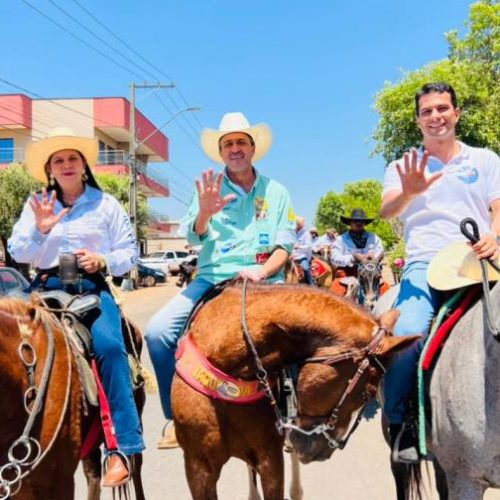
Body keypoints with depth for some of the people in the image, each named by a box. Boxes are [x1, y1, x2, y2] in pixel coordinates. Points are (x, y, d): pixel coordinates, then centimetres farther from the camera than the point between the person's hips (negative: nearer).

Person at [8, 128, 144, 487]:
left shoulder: (106, 204, 10)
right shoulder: (36, 204, 14)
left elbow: (129, 252, 8)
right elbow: (17, 252, 5)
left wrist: (103, 260, -12)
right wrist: (40, 230, -14)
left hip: (93, 288, -2)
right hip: (46, 288, 3)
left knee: (109, 345, -29)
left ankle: (123, 447, -24)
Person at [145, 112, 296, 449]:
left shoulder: (276, 192, 12)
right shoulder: (209, 189, 12)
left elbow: (285, 244, 5)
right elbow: (193, 237, 2)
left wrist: (261, 271, -14)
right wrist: (204, 212, -21)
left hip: (262, 281, -1)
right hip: (212, 279, 1)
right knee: (157, 330, -19)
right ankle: (177, 415, -2)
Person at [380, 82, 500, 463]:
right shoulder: (404, 167, 16)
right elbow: (386, 212, 0)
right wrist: (409, 192, -22)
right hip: (426, 265, -1)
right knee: (405, 335, -26)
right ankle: (398, 422, -7)